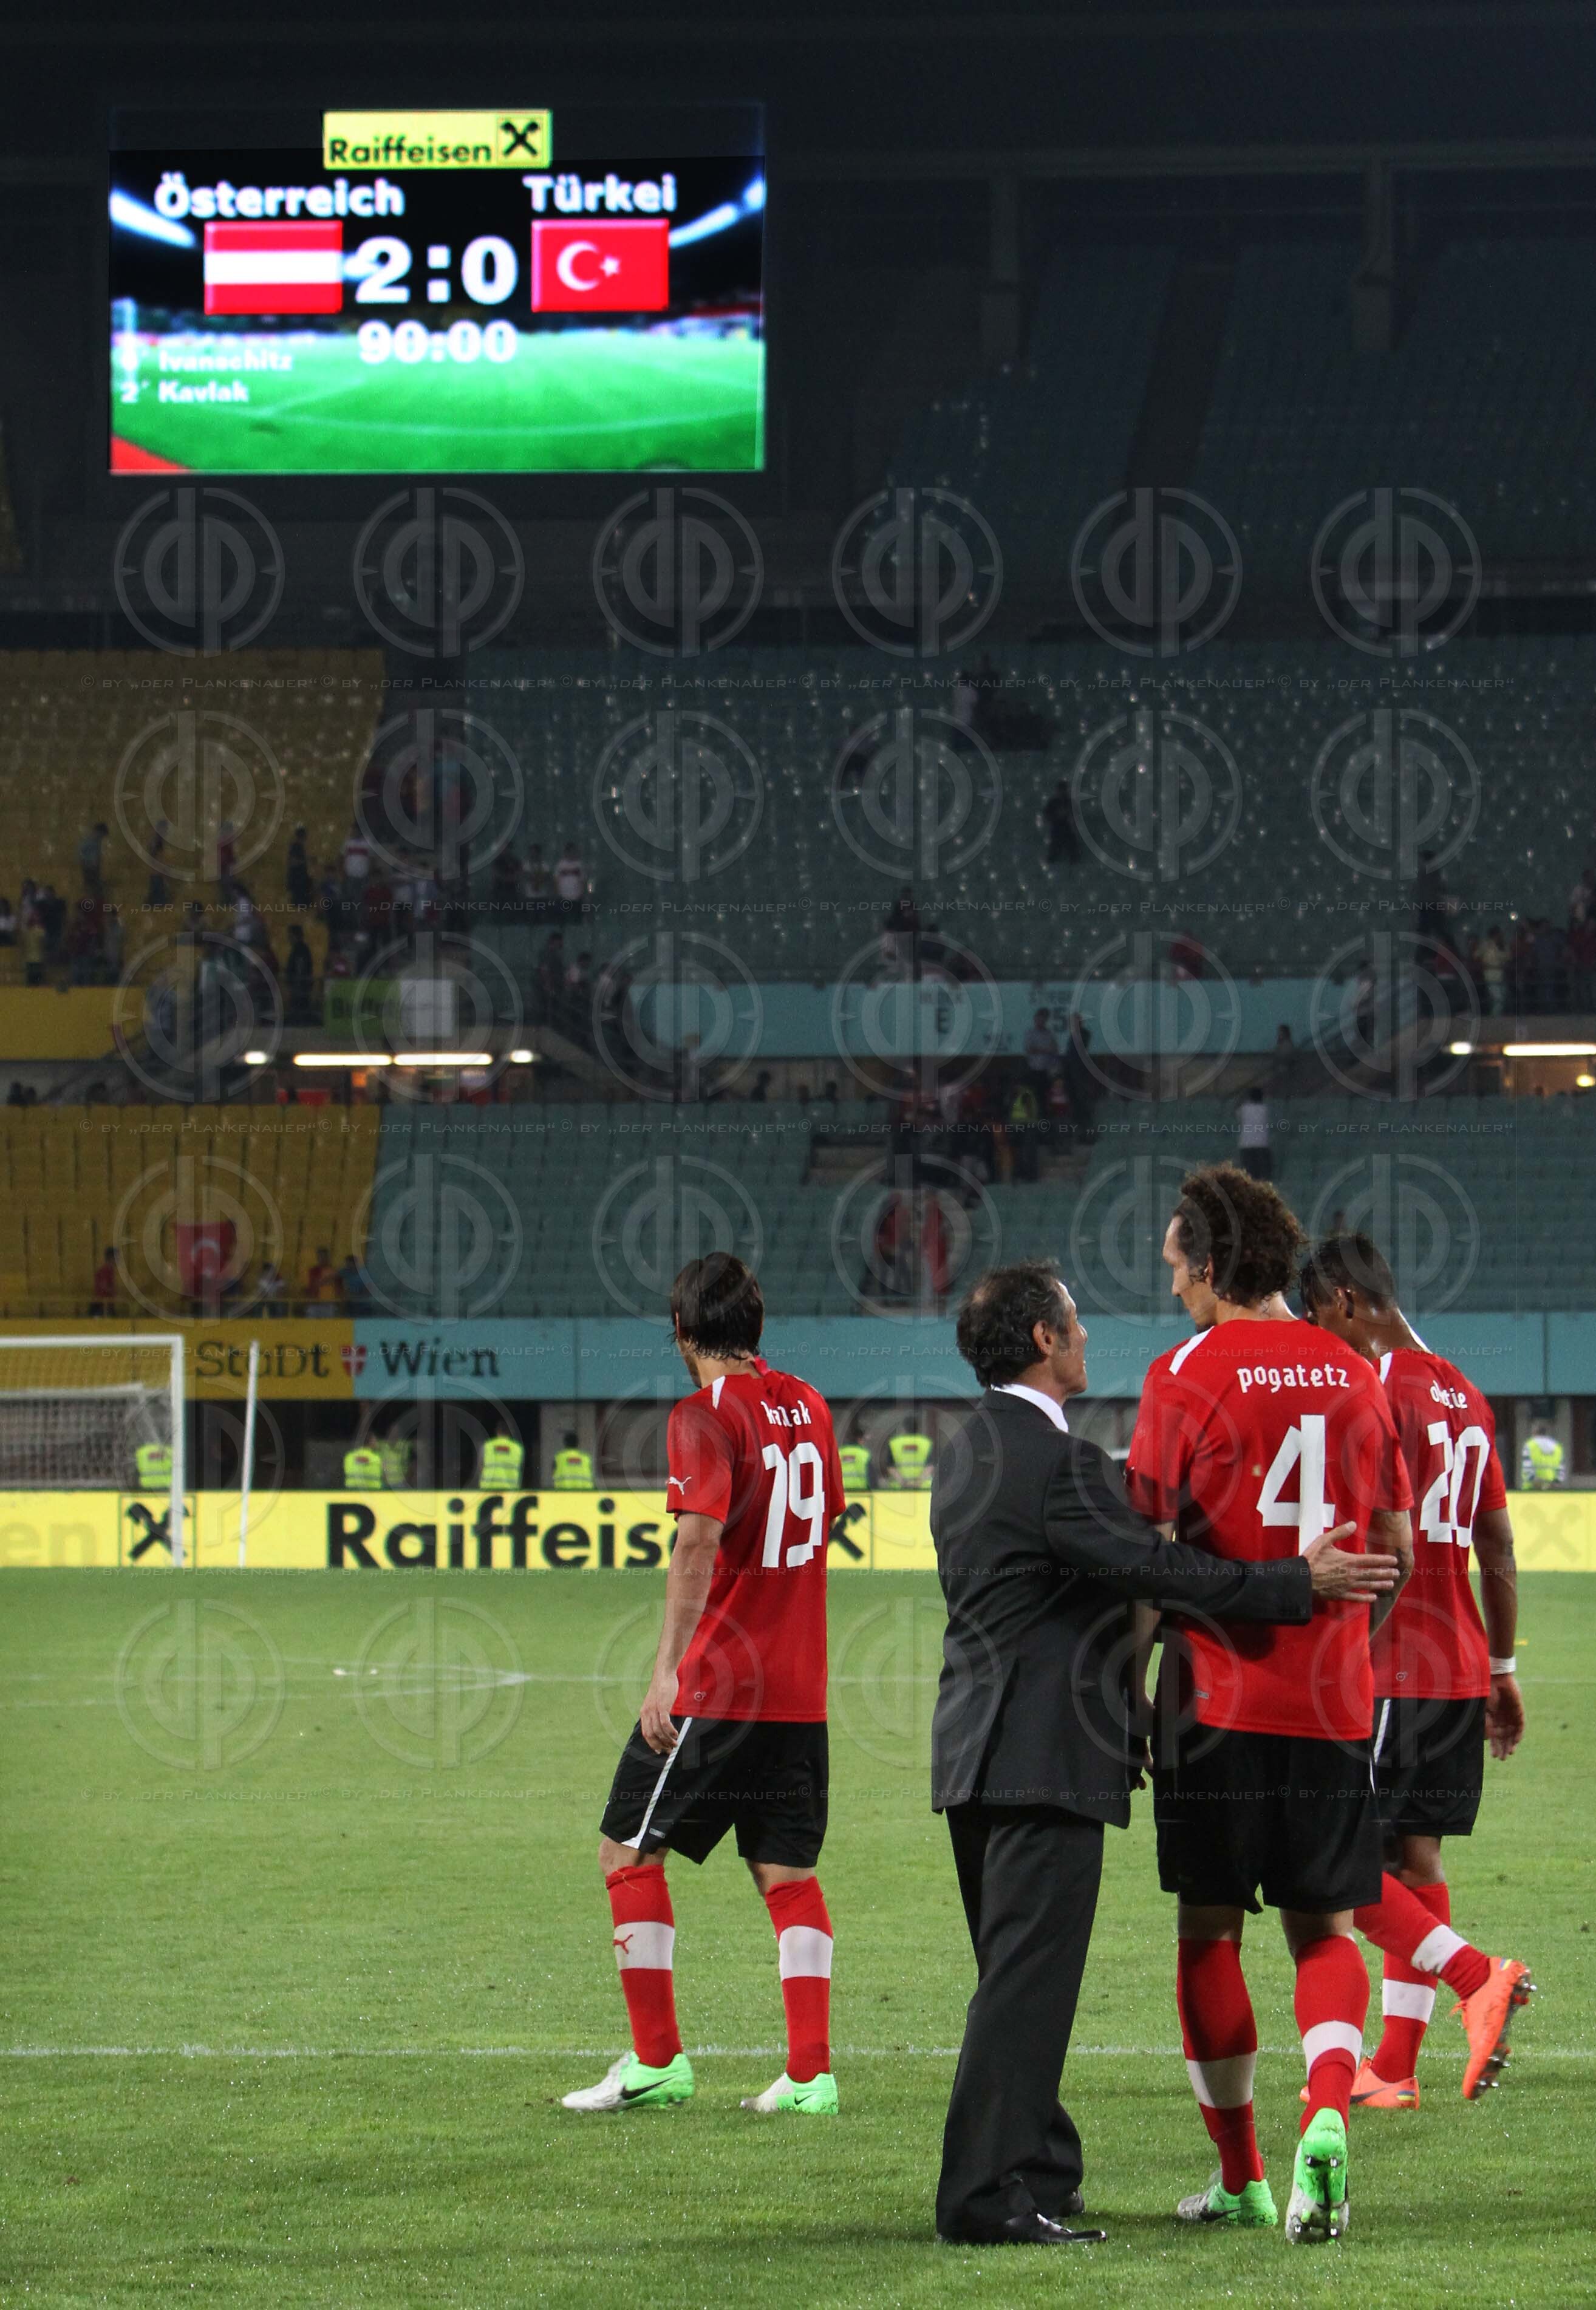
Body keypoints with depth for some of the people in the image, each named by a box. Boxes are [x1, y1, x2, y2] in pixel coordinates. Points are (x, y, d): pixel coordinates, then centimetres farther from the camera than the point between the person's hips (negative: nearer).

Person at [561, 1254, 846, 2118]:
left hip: (714, 1685, -7)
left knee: (628, 1852, 4)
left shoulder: (706, 1414, -10)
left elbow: (699, 1539, -21)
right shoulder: (806, 1405, 11)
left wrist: (668, 1671, -24)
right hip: (799, 1688, 7)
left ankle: (656, 2061, 3)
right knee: (788, 1874, 9)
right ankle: (810, 2072, 2)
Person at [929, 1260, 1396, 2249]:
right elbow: (1159, 1568, -20)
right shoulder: (1057, 1462, -17)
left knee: (1020, 1972, 17)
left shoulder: (967, 1452, 13)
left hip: (982, 1747, 10)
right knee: (1029, 1973, -8)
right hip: (1046, 1751, -10)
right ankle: (992, 2194, -8)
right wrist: (1302, 1581, -14)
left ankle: (1035, 2168, 26)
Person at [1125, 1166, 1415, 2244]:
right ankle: (1327, 2120, -17)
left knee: (1211, 1931, 7)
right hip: (1335, 1700, 4)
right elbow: (1397, 1549, 13)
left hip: (1220, 1697, -4)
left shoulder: (1188, 1375, -6)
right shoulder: (1356, 1377, 7)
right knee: (1324, 1929, 9)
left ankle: (1241, 2175, 11)